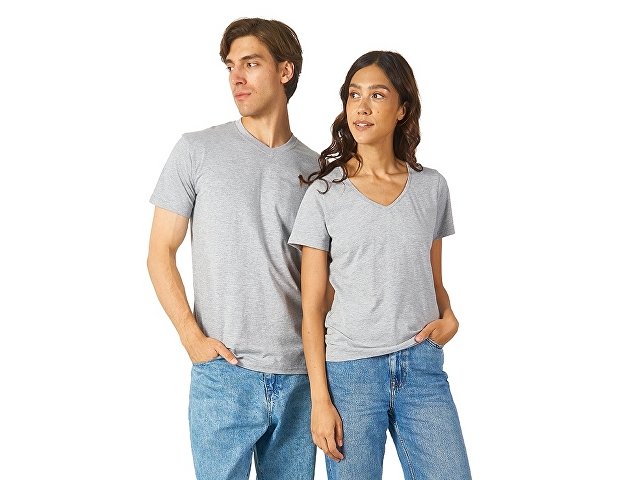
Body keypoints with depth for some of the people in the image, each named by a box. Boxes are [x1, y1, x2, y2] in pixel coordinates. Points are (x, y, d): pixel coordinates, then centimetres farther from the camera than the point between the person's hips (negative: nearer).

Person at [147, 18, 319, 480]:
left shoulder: (314, 169, 7)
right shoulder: (198, 151, 1)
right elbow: (161, 253, 1)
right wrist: (193, 337, -9)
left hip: (299, 375, 3)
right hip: (224, 373, -2)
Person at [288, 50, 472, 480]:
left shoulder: (431, 187, 7)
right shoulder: (325, 195, -1)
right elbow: (312, 307, -1)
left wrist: (449, 318, -6)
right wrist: (320, 401, -6)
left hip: (422, 367, 2)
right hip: (350, 370, -2)